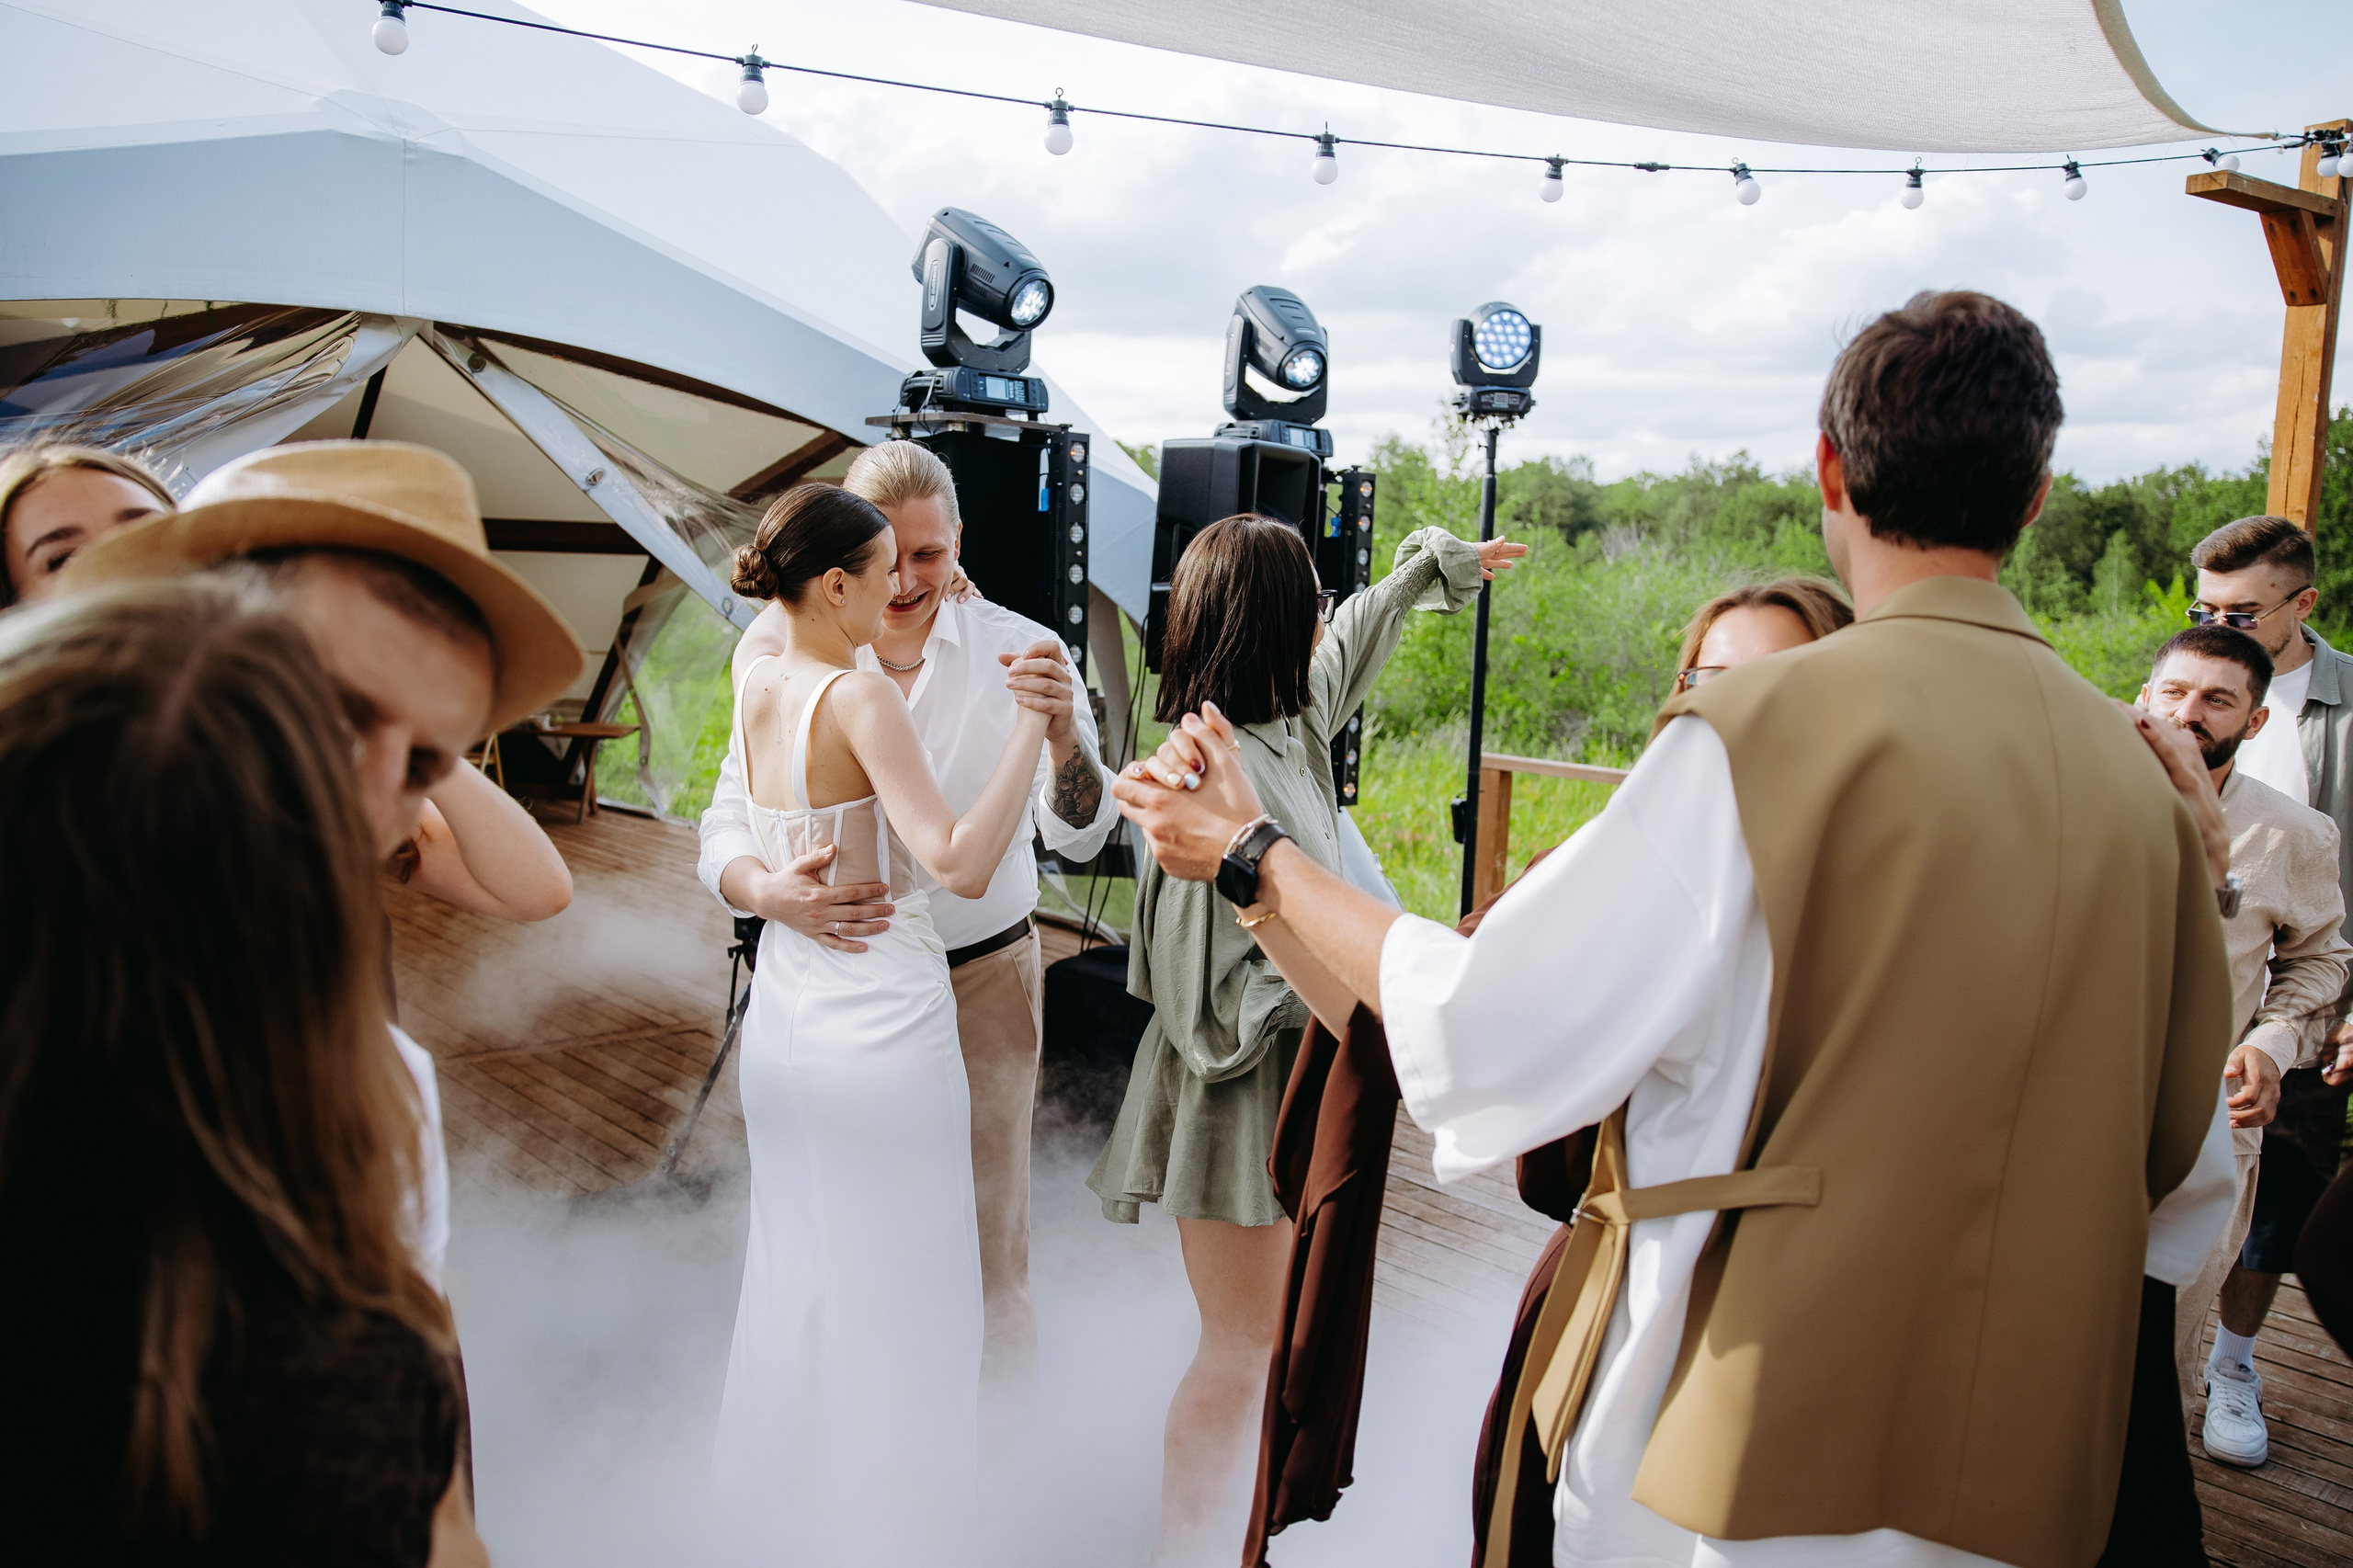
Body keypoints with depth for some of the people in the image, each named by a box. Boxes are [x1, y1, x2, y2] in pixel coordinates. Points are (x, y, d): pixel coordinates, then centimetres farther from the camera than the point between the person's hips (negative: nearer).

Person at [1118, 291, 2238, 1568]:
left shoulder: (1767, 727, -18)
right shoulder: (2134, 772, -1)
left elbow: (1488, 1023, -16)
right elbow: (2188, 1168, 7)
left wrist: (1251, 855, -4)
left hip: (1751, 1466, -6)